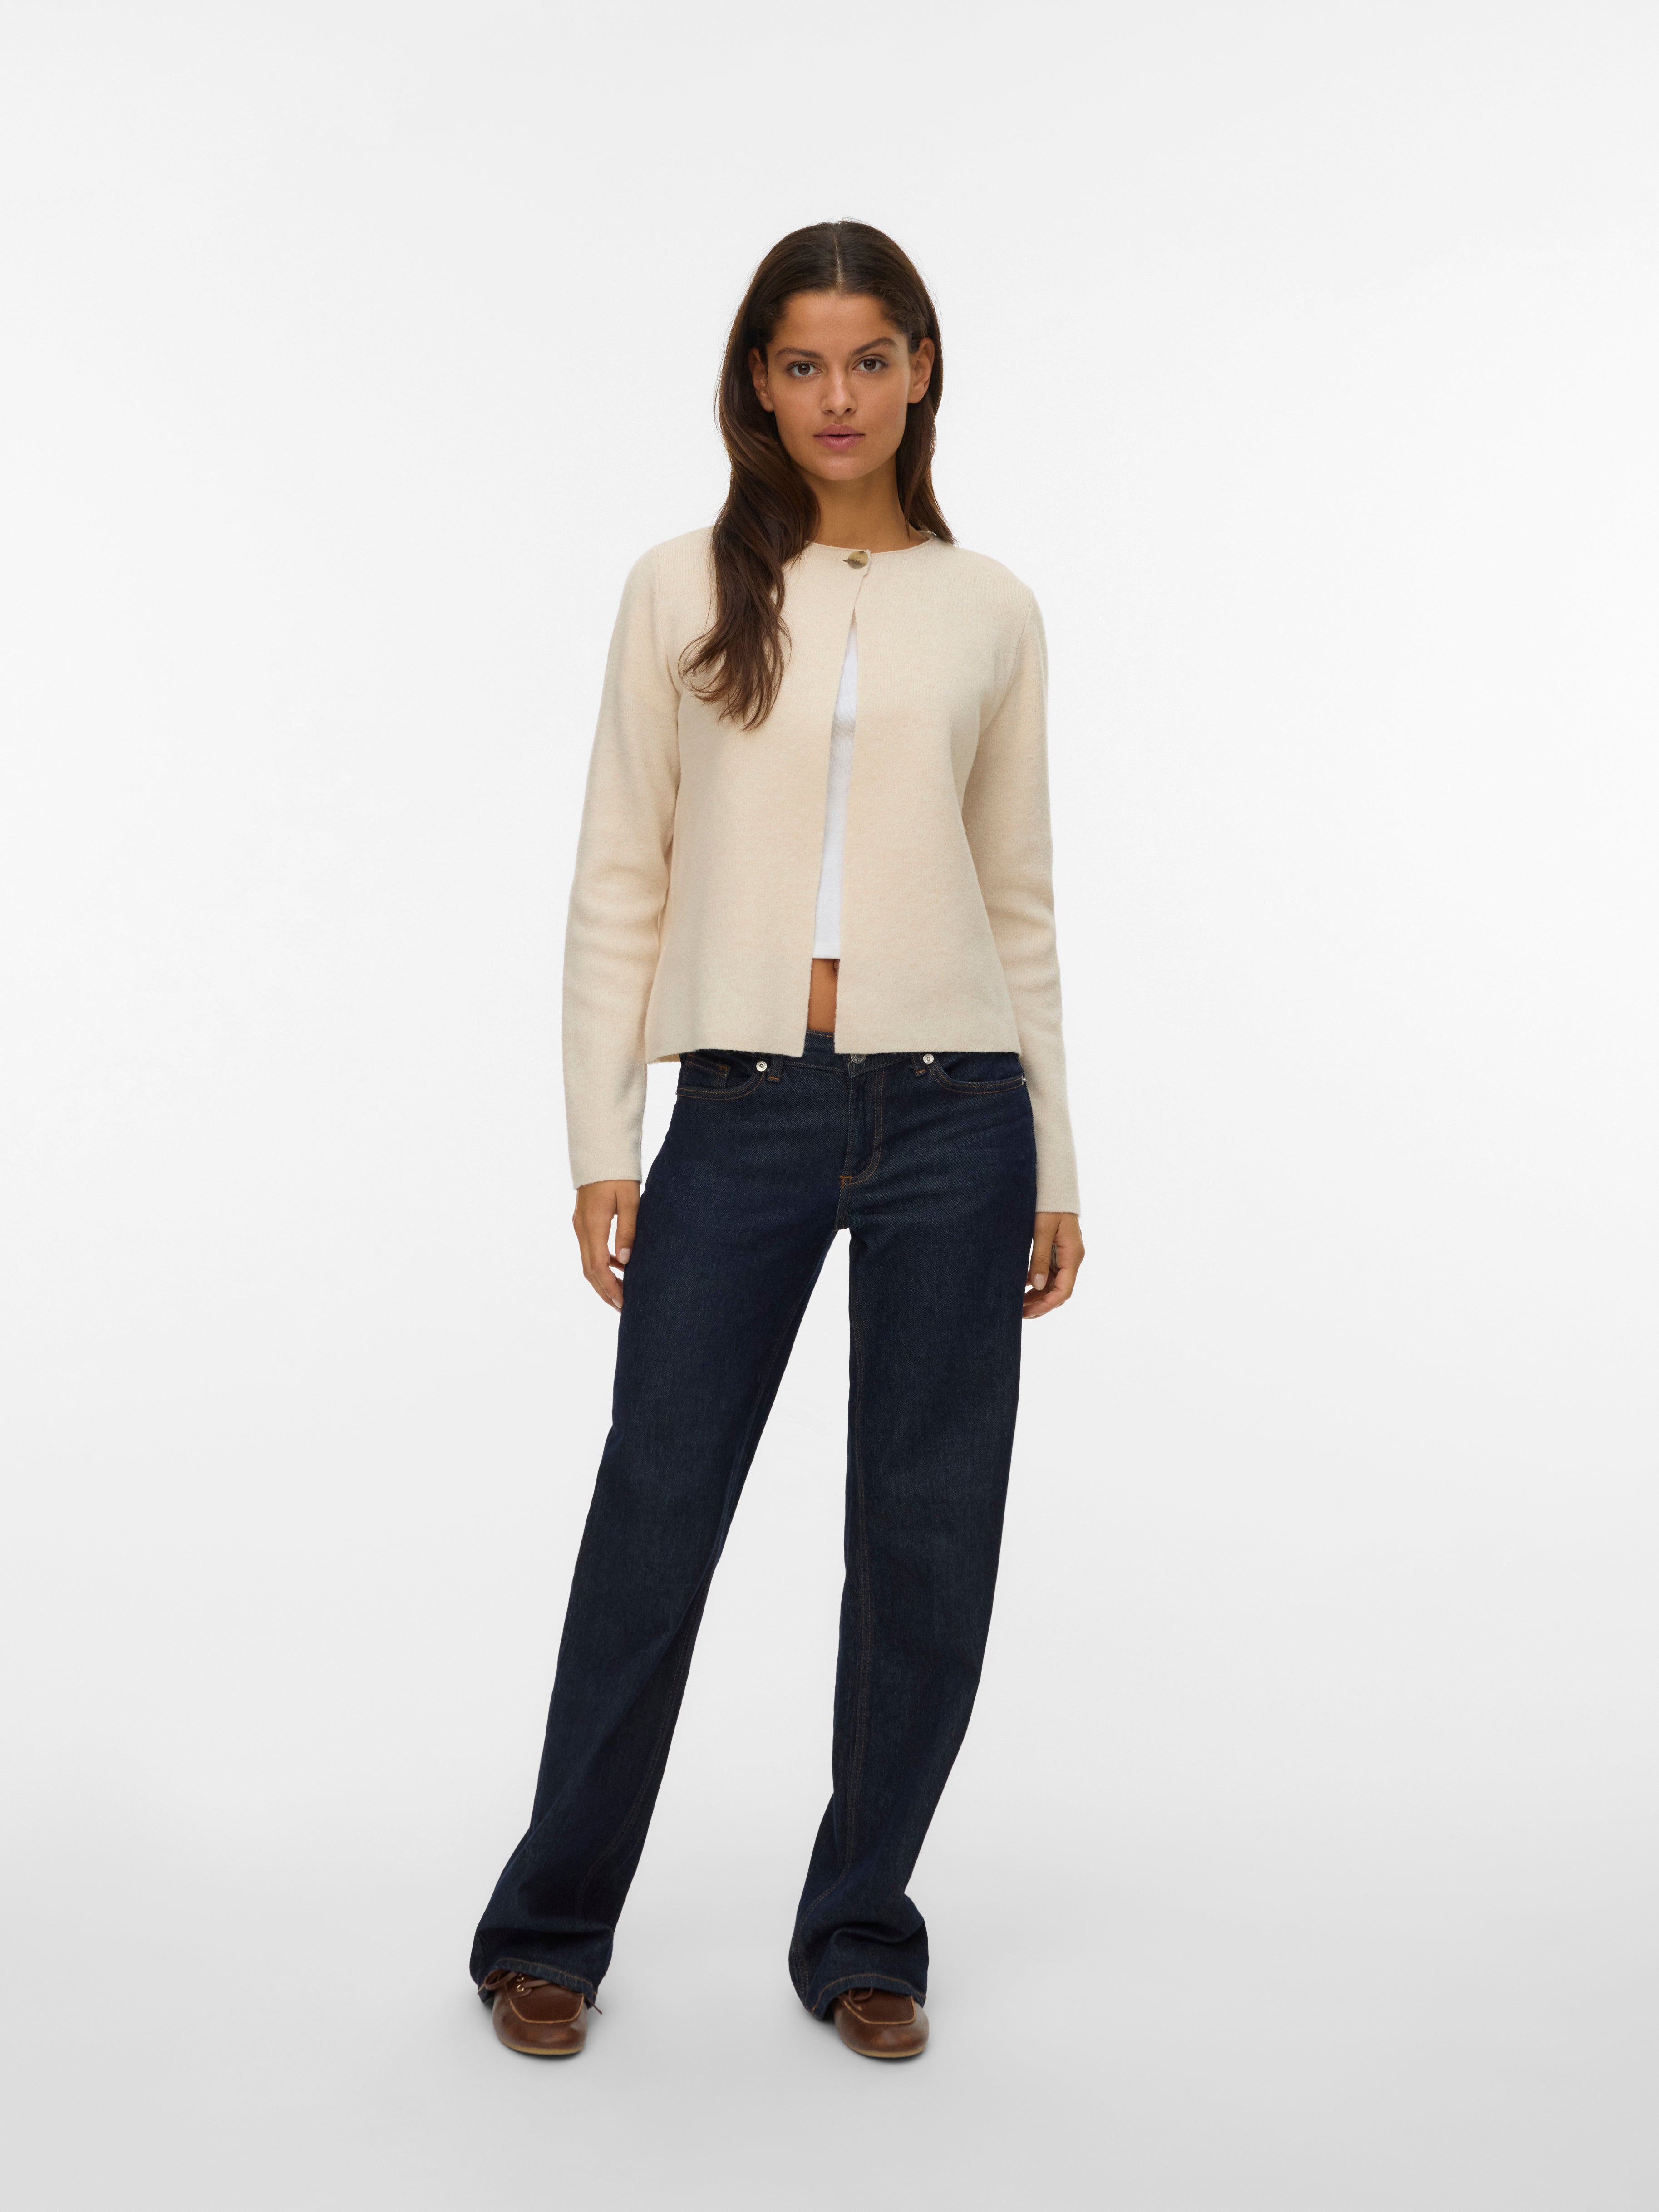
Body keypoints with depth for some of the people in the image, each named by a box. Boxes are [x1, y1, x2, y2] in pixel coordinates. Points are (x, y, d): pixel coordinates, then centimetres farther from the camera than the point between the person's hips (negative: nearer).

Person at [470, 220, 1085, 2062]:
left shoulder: (988, 611, 8)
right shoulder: (684, 592, 4)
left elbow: (1019, 902, 10)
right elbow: (617, 884, 3)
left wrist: (1053, 1168, 8)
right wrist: (602, 1143, -4)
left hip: (950, 1112, 2)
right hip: (742, 1114, -1)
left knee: (927, 1545, 6)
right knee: (652, 1527, 4)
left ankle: (861, 1938, 25)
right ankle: (550, 1929, 24)